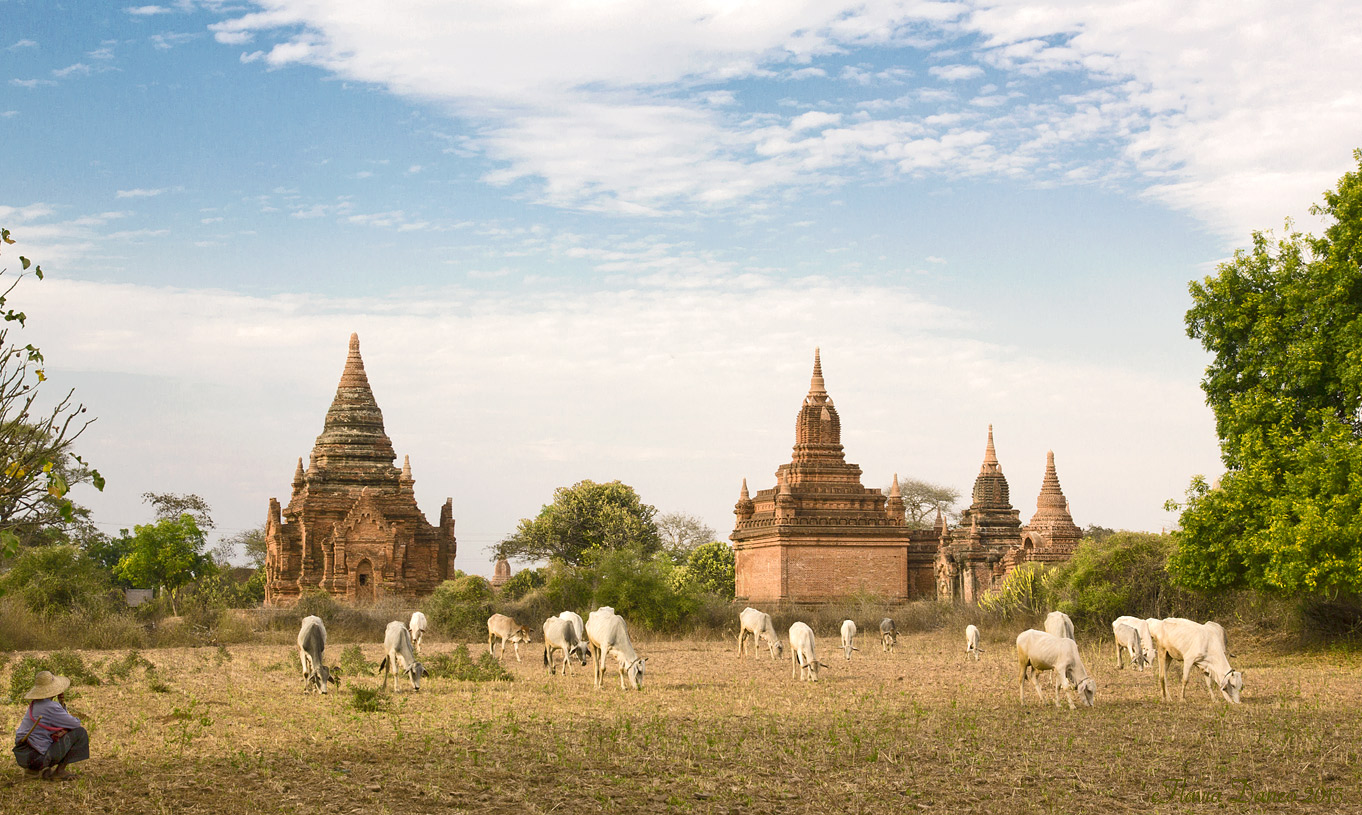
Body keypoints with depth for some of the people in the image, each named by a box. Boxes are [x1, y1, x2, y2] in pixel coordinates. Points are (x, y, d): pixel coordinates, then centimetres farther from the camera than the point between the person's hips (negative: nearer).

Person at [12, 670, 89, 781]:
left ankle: (33, 770, 18)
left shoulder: (35, 703, 11)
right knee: (79, 732, -4)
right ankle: (59, 771, -2)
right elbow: (75, 724, -9)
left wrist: (62, 702, 5)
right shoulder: (51, 707, -18)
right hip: (37, 758, -9)